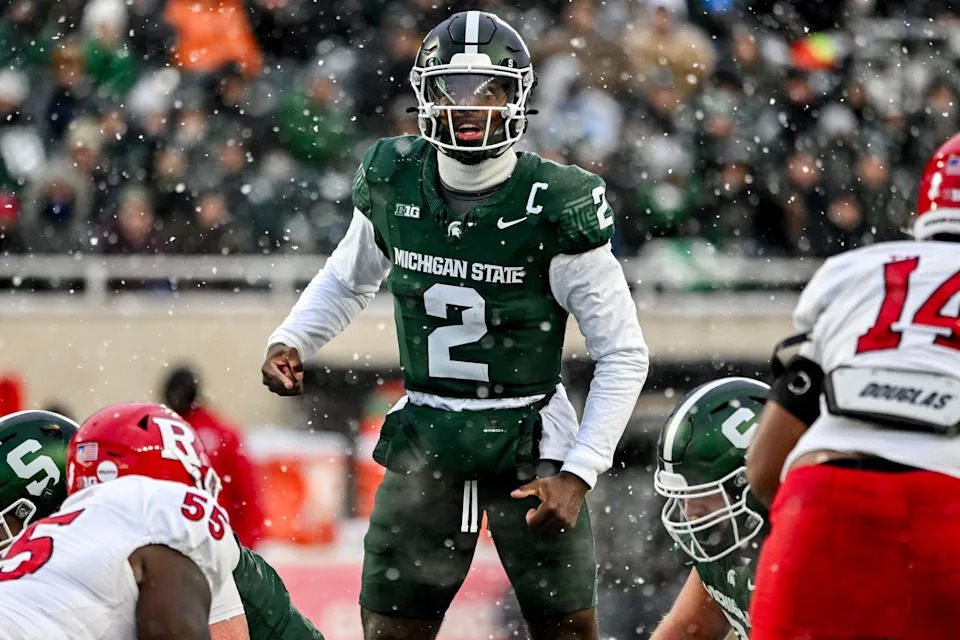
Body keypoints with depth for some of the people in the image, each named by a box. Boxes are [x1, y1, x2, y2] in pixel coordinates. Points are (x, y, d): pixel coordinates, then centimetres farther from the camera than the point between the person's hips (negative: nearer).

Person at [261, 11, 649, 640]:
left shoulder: (557, 206, -15)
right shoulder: (394, 180, -3)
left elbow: (624, 354, -9)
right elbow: (348, 280, 20)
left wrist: (579, 473, -16)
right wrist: (291, 340, 1)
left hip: (529, 442, -3)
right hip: (425, 437, 3)